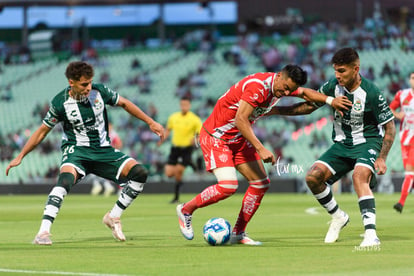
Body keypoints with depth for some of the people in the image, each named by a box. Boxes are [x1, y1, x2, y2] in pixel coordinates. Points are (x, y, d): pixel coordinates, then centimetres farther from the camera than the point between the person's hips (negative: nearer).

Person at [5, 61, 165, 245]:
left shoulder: (99, 91, -7)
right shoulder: (60, 103, -13)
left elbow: (124, 104, 11)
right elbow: (42, 131, -1)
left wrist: (151, 122, 12)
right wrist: (20, 157, -1)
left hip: (103, 150, 4)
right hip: (76, 150, -4)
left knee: (140, 174, -13)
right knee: (65, 180, -36)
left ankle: (113, 217, 4)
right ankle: (43, 232, -40)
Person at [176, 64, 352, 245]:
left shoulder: (283, 85, -1)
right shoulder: (258, 86, -29)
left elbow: (305, 94, 20)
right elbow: (240, 120, -33)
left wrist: (330, 100, 6)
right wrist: (261, 149, -37)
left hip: (239, 139, 9)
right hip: (216, 137, -9)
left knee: (261, 183, 1)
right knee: (228, 186, -23)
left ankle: (238, 233, 9)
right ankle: (186, 210, 0)